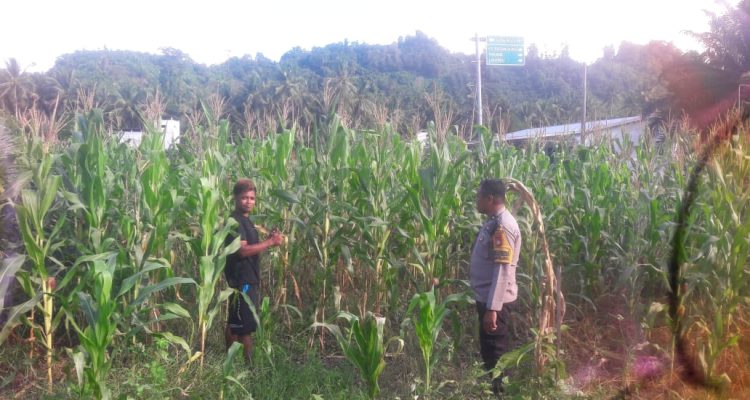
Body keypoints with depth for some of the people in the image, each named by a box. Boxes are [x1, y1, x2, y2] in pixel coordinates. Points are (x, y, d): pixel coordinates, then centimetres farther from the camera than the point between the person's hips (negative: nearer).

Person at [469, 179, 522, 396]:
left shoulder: (502, 225, -20)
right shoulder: (493, 221, 10)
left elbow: (502, 270, -24)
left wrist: (492, 308, -26)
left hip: (495, 301, -9)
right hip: (487, 298, 9)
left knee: (495, 353, 1)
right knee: (489, 350, 18)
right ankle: (494, 389, 30)